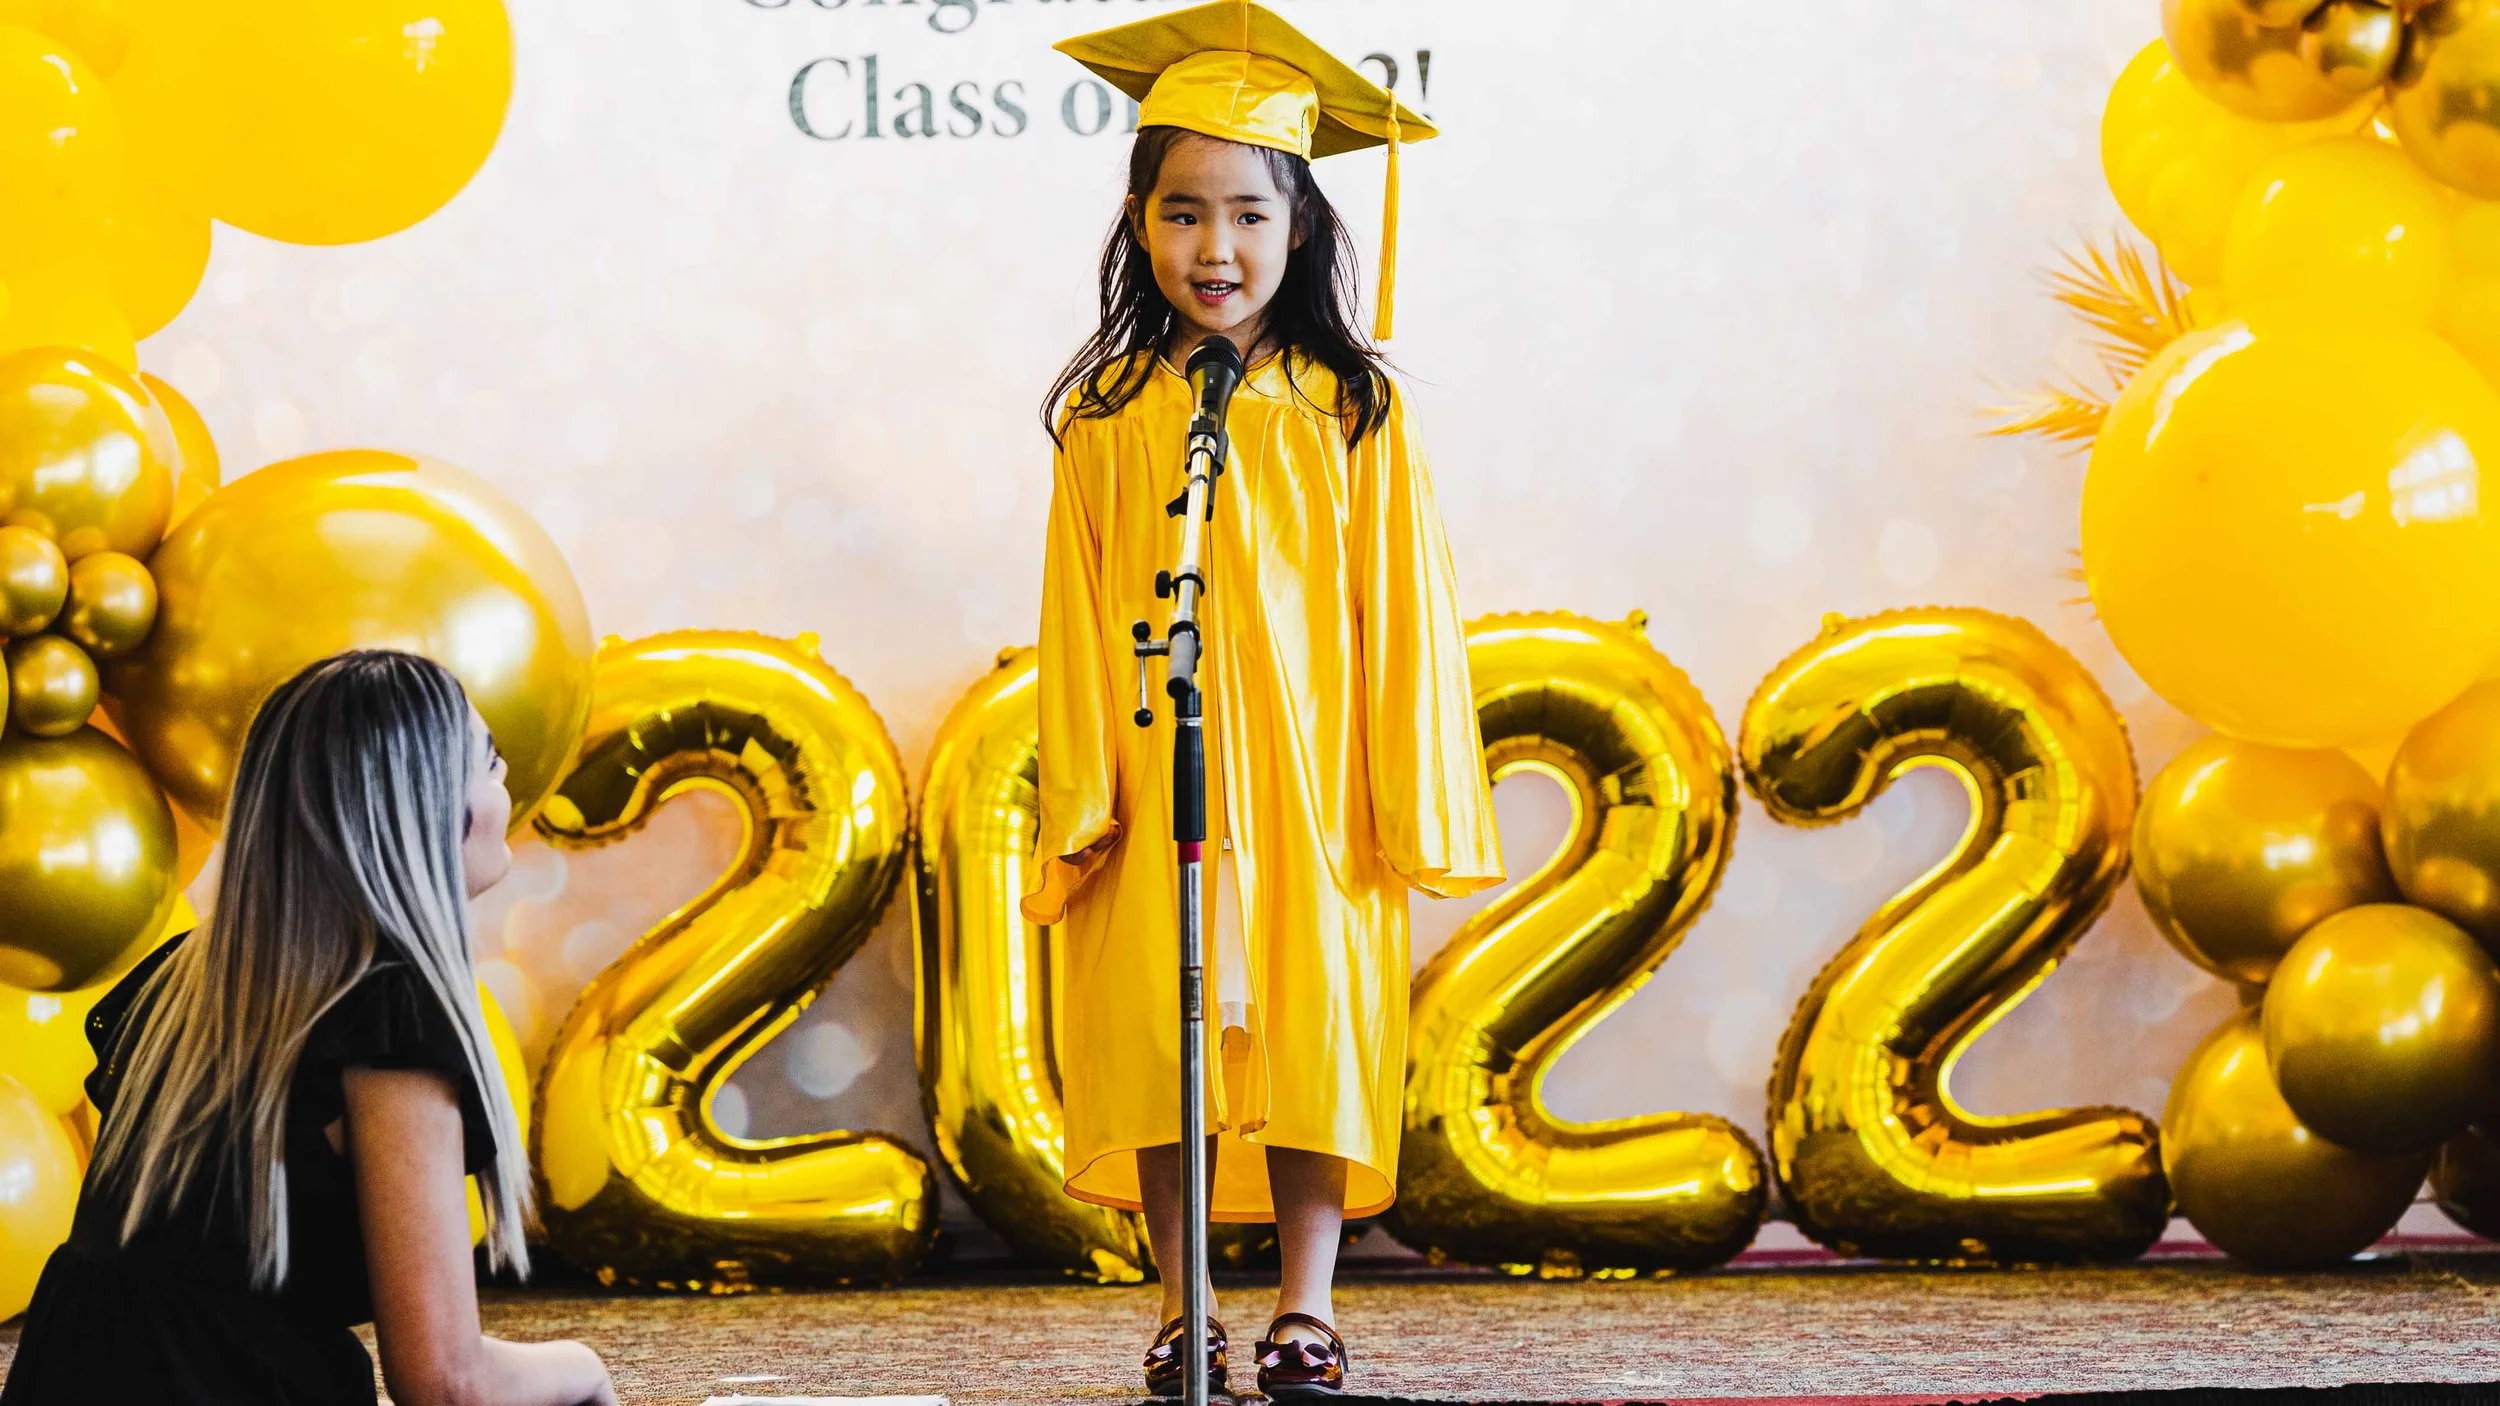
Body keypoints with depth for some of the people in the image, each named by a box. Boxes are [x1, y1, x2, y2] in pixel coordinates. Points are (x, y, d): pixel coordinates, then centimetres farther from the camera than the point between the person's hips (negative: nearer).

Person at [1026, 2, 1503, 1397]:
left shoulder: (1353, 416, 1)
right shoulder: (1107, 419, 3)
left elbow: (1397, 612, 2)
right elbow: (1077, 623, 4)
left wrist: (1409, 801, -1)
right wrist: (1080, 792, 0)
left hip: (1308, 794, -1)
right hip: (1158, 793, 1)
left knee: (1313, 1029, 1)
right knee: (1157, 1038, 1)